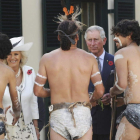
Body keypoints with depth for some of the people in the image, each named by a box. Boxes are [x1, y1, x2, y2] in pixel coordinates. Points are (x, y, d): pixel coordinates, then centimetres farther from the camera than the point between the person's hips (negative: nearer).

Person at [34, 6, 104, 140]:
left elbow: (37, 91, 2)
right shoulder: (89, 58, 0)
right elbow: (100, 90, 0)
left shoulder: (47, 59, 0)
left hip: (58, 115, 0)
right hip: (83, 114, 0)